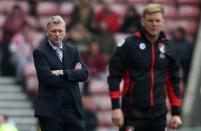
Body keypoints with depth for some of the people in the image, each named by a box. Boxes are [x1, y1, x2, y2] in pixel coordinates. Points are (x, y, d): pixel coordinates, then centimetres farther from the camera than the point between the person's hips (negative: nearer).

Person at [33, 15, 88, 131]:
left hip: (74, 108, 4)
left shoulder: (73, 51, 13)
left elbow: (84, 73, 1)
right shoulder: (40, 52, -3)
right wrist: (72, 74, -7)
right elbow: (47, 78, -15)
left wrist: (63, 73, -13)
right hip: (51, 110, -4)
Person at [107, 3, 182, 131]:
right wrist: (115, 107, -10)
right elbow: (114, 76, -4)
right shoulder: (129, 44, -4)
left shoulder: (168, 47, 8)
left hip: (158, 115, 4)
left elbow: (173, 81, 14)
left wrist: (176, 112, 9)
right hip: (133, 113, -4)